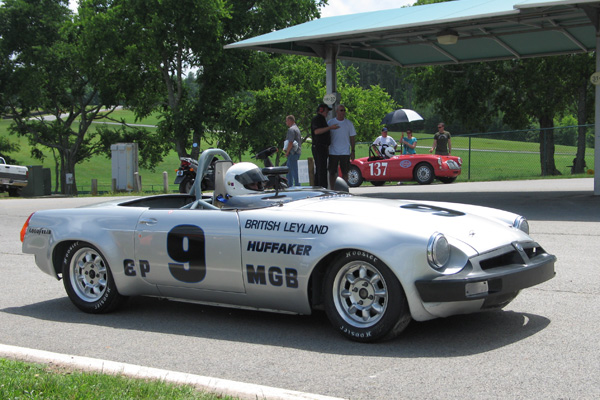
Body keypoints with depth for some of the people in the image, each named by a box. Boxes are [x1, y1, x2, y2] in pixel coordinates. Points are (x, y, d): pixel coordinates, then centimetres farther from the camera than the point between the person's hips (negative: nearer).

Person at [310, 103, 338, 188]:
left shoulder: (322, 119, 23)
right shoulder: (316, 119, -8)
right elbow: (316, 131, -24)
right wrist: (330, 127, -23)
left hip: (323, 148, 10)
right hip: (319, 147, -10)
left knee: (319, 170, 10)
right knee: (322, 169, -13)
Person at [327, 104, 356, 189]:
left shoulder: (349, 123, 6)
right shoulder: (330, 122, 2)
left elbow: (352, 138, 9)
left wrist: (353, 151, 3)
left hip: (345, 152, 1)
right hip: (333, 152, -1)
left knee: (345, 172, 4)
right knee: (332, 172, 2)